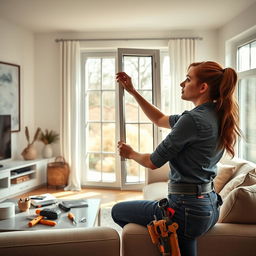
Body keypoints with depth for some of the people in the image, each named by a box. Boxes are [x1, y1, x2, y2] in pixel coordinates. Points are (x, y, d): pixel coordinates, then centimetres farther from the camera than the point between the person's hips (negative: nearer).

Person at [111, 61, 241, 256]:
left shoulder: (193, 119, -22)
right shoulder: (216, 117, 6)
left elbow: (153, 162, -14)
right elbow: (160, 120, 16)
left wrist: (130, 153, 6)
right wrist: (132, 91, 13)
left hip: (187, 209, -9)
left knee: (118, 211, 11)